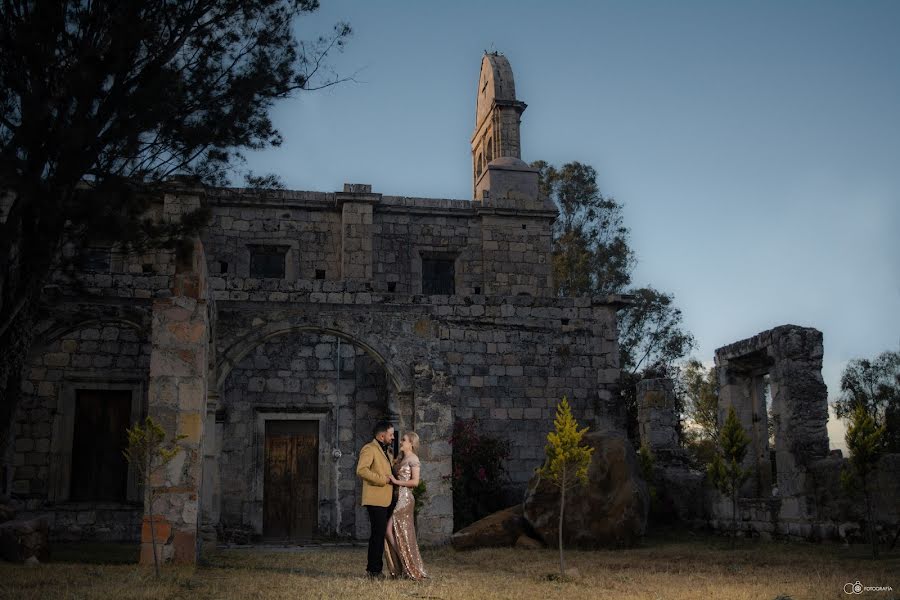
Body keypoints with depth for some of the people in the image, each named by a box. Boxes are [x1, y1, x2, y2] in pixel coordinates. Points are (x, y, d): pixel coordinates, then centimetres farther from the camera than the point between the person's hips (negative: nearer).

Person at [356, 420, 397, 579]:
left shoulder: (388, 451, 22)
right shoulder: (369, 449, -8)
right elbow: (361, 470, -22)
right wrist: (382, 480, -20)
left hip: (388, 500, 9)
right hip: (376, 500, -9)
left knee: (384, 534, 10)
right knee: (377, 535, -7)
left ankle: (376, 569, 17)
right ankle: (373, 571, 0)